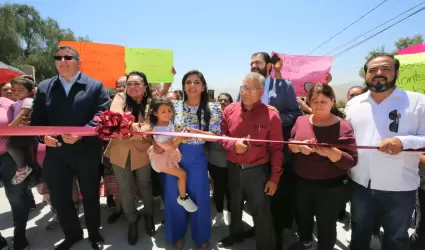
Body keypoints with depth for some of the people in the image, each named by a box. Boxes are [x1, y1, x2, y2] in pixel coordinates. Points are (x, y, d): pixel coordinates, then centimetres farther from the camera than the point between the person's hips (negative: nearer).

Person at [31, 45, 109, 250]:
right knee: (58, 198, 14)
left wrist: (81, 134, -24)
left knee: (90, 196, 12)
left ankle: (94, 233, 36)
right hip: (55, 153, 4)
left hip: (86, 153, -3)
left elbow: (101, 116, -11)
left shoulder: (95, 86, -2)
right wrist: (43, 136, -11)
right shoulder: (44, 87, 9)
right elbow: (36, 119, 9)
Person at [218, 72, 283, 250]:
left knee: (261, 213, 7)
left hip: (258, 170, -4)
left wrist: (274, 178, -10)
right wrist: (233, 144, -17)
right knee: (235, 206, 24)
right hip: (233, 169, 4)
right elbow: (221, 136, 6)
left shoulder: (271, 115, -13)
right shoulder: (230, 111, -3)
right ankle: (236, 234, 51)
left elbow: (276, 149, -10)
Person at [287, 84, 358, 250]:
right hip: (302, 183, 5)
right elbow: (289, 145, 4)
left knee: (326, 225, 10)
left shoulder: (343, 126, -13)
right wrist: (299, 147, -17)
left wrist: (331, 153, -32)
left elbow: (351, 161, -15)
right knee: (303, 216, 26)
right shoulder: (301, 121, 0)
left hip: (331, 187, -4)